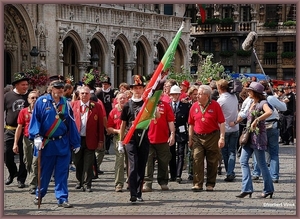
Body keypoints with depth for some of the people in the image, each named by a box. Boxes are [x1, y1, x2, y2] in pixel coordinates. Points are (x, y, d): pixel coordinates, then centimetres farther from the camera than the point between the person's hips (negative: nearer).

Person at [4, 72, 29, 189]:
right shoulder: (7, 96, 2)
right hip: (10, 130, 0)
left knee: (24, 157, 2)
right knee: (7, 154, -2)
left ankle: (21, 179, 14)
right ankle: (12, 173, 24)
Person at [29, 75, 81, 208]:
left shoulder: (66, 103, 5)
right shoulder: (42, 102, -3)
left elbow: (71, 123, 8)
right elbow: (35, 119, -4)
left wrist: (75, 143, 9)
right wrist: (36, 136, -16)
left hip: (63, 144, 2)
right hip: (46, 143, -2)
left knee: (62, 173, 1)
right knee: (44, 172, 10)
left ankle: (62, 199, 6)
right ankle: (39, 195, 29)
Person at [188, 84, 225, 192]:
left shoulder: (215, 105, -4)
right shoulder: (194, 106, 4)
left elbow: (222, 123, -5)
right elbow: (191, 124, 10)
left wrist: (222, 138, -12)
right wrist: (190, 139, 8)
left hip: (212, 136, -2)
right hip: (198, 137, 2)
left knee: (212, 162, 4)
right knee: (197, 160, -6)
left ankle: (210, 184, 14)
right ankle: (198, 184, -4)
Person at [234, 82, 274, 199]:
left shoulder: (262, 103, -11)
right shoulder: (252, 103, 13)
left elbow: (269, 112, -32)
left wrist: (257, 120, -33)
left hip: (258, 135, -8)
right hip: (249, 136, 8)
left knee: (261, 164, -1)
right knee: (243, 161, -1)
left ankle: (268, 189, 11)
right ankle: (247, 189, -2)